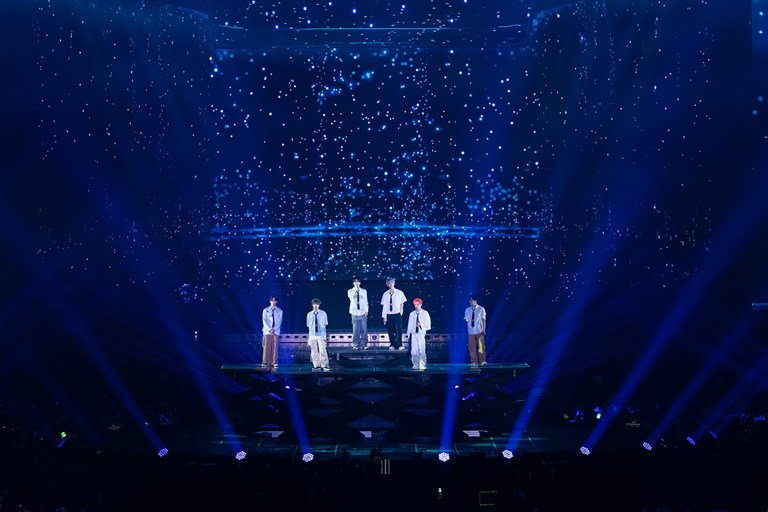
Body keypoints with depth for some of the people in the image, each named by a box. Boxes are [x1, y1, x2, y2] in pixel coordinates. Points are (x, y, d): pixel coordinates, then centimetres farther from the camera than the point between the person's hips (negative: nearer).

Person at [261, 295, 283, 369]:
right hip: (267, 331, 0)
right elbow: (264, 321, 1)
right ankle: (265, 363, -4)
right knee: (267, 347, -5)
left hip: (276, 332, 0)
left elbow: (279, 321, 2)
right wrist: (269, 329, -12)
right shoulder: (265, 310, 9)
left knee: (274, 347, -4)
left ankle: (274, 363, -3)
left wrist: (274, 329, -11)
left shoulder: (279, 311, 9)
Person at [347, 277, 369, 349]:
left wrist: (366, 310, 1)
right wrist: (355, 290, -9)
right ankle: (355, 344, 1)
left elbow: (366, 301, 12)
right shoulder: (350, 291, 9)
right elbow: (351, 298, -10)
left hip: (363, 312, 1)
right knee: (355, 330, -4)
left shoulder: (364, 291, 12)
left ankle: (364, 344, 3)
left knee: (364, 329, -3)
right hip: (355, 313, -1)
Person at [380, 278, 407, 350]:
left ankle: (399, 345, 0)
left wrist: (400, 313, 1)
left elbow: (401, 304, 7)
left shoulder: (399, 293, 2)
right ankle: (392, 345, 13)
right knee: (390, 331, 4)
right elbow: (384, 306, 4)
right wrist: (384, 317, 1)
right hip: (388, 315, 2)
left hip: (397, 314, -2)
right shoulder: (385, 294, 5)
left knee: (398, 330, -6)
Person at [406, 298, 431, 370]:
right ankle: (415, 365, 13)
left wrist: (421, 324, -19)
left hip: (422, 334, -2)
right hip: (414, 334, 3)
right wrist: (408, 333, 6)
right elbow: (410, 325, 11)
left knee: (422, 351, -4)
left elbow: (428, 325, -3)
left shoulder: (425, 313, 0)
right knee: (414, 351, 2)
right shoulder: (412, 314, 8)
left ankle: (422, 366, 5)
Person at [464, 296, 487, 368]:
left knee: (481, 347, -2)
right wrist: (466, 319, -15)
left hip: (479, 331, -2)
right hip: (471, 331, 2)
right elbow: (466, 319, 11)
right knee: (472, 348, 0)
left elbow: (484, 319, 2)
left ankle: (483, 362, 5)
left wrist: (484, 330, -5)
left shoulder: (481, 309, 0)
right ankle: (474, 363, 5)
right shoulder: (467, 310, 7)